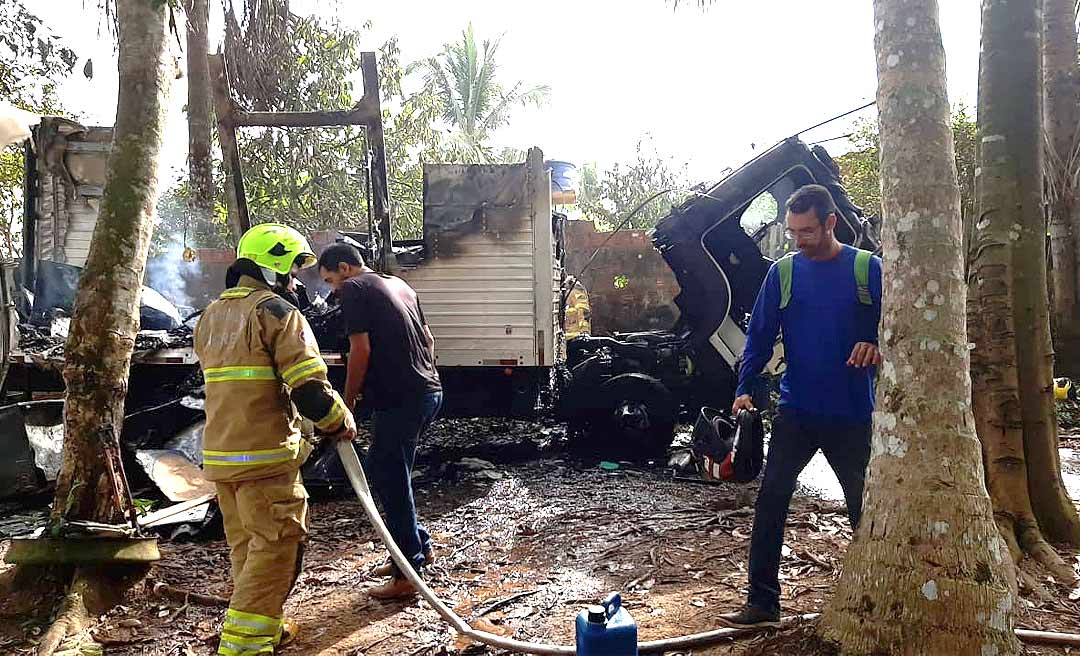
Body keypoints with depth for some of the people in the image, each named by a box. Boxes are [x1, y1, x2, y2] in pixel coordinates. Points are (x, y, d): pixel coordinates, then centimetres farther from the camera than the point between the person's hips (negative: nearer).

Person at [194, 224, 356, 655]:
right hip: (265, 455, -9)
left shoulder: (210, 317, 16)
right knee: (276, 547, -1)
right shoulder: (277, 312, -11)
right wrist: (340, 424, -2)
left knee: (246, 546, 19)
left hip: (219, 454, 9)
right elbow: (309, 388, -17)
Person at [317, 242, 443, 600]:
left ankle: (407, 576, 6)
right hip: (429, 391, 9)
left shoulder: (353, 288, -5)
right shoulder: (398, 284, 19)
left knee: (391, 480, -1)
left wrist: (347, 403, -6)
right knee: (382, 470, 20)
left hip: (399, 398, -9)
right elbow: (428, 338, 22)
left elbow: (361, 350, -13)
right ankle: (418, 546, 28)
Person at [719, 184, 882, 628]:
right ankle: (762, 603, 6)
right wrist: (745, 388, -10)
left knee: (864, 506, 12)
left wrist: (876, 346, -24)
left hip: (852, 414, -1)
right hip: (796, 412, 1)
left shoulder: (867, 268, -2)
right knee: (770, 501, -3)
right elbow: (760, 336, 1)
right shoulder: (782, 272, 2)